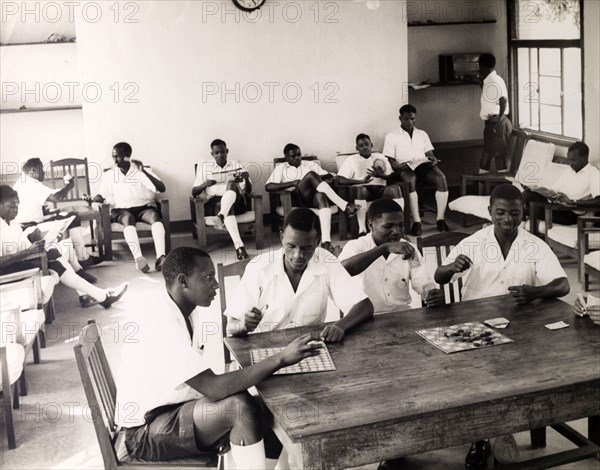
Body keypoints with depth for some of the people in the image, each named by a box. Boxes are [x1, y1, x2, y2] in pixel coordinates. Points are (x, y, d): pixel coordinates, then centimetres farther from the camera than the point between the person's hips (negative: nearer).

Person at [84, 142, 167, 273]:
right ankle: (138, 258, -53)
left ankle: (160, 257, -48)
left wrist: (144, 171, -18)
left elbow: (162, 189, -7)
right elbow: (101, 196, 14)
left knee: (154, 216, -35)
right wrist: (92, 199, -9)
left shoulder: (141, 171, 3)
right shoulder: (109, 174, 10)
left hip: (144, 207, 0)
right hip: (122, 209, 0)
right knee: (128, 219, -37)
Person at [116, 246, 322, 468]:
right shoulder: (161, 324, -27)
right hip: (147, 431, -8)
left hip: (176, 408, 9)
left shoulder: (190, 313, 3)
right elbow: (214, 388, -32)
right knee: (240, 407, -27)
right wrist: (281, 359, -32)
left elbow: (205, 384, 6)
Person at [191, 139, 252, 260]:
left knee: (232, 184, -32)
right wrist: (204, 184, -11)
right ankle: (239, 246, -55)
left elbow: (248, 191, 11)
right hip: (214, 203, -1)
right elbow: (194, 192, 11)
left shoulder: (236, 165, 18)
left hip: (236, 202, 1)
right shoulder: (204, 166, 16)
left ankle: (220, 216, -53)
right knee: (226, 207, -38)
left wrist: (246, 179, -12)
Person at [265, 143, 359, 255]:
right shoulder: (281, 168, 21)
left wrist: (317, 179, -2)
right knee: (311, 175, -30)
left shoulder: (311, 164, 29)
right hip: (296, 198, -2)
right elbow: (268, 186, 5)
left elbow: (330, 176, 19)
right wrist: (292, 183, -5)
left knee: (321, 195, -38)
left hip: (314, 198, 2)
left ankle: (326, 240, -53)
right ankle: (345, 206, -38)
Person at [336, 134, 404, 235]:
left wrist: (380, 175, -8)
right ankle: (362, 230, -41)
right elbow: (340, 180, 0)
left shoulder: (380, 157, 22)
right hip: (364, 190, -2)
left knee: (395, 188, -29)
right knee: (360, 189, -38)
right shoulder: (351, 160, 14)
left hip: (380, 189, 2)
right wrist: (362, 181, -10)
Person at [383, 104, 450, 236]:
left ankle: (440, 218, -28)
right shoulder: (391, 136, 12)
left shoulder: (422, 134, 24)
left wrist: (433, 160, -7)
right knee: (410, 179, -40)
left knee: (441, 177, -29)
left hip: (423, 166, 3)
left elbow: (430, 154, 18)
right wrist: (398, 166, -19)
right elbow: (389, 160, 3)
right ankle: (416, 221, -41)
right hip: (405, 169, -3)